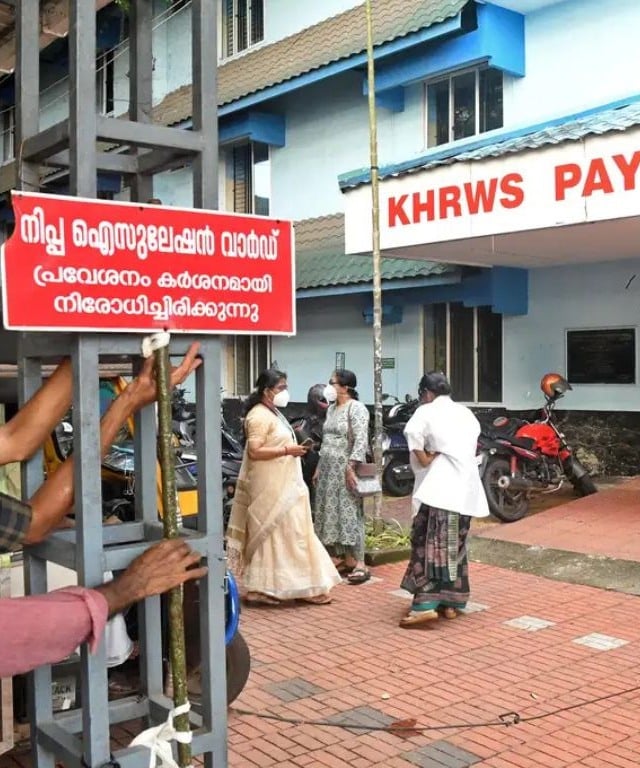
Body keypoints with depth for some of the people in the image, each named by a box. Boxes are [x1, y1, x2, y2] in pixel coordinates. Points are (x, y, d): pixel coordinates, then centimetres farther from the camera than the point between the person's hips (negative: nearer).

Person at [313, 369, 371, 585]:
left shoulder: (356, 408, -10)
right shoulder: (331, 408, 16)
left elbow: (361, 440, -19)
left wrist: (351, 466, -25)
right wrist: (319, 467, 17)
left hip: (345, 468, -9)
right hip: (328, 468, 9)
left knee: (350, 514, -8)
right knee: (332, 513, 9)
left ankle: (359, 563, -5)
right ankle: (344, 559, 16)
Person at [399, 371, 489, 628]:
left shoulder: (425, 412, -1)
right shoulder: (465, 413, 18)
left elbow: (422, 458, -10)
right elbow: (470, 449, 12)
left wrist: (431, 456, 8)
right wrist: (442, 454, 6)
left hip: (438, 489, -6)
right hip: (465, 489, 7)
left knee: (429, 545, -5)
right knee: (455, 547, 12)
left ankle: (426, 604, -13)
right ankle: (450, 603, 16)